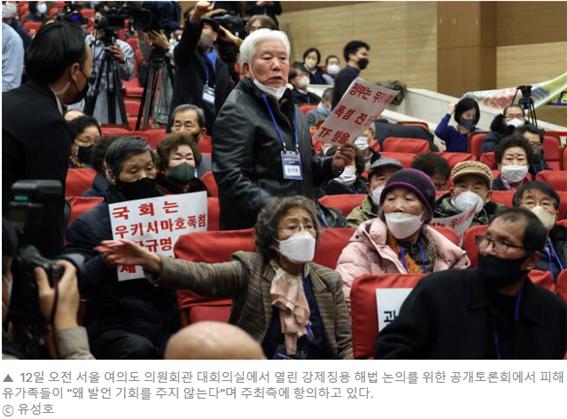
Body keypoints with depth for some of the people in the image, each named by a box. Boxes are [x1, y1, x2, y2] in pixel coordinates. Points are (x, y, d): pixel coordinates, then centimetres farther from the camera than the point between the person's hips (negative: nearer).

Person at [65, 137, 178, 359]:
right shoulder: (87, 224, 1)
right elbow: (74, 285, -7)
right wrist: (105, 261, -24)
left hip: (171, 323, 4)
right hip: (115, 327, -3)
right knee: (140, 349, -36)